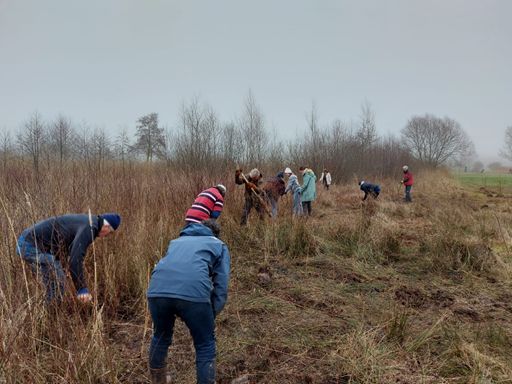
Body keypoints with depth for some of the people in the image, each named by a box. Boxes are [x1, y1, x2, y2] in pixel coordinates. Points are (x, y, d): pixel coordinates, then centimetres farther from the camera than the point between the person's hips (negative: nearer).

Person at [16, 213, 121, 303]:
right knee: (58, 281, -7)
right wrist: (82, 289, -21)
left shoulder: (84, 222, 16)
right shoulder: (89, 228, -17)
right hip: (32, 246, -10)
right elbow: (75, 260, -26)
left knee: (54, 281, 16)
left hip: (28, 243, 10)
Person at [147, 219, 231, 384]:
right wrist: (212, 315, 24)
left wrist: (176, 312, 49)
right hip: (193, 292, -4)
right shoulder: (219, 245, 28)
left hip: (157, 290, 5)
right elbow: (221, 286, 17)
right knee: (205, 346, 16)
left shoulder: (177, 241, 39)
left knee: (160, 338, 31)